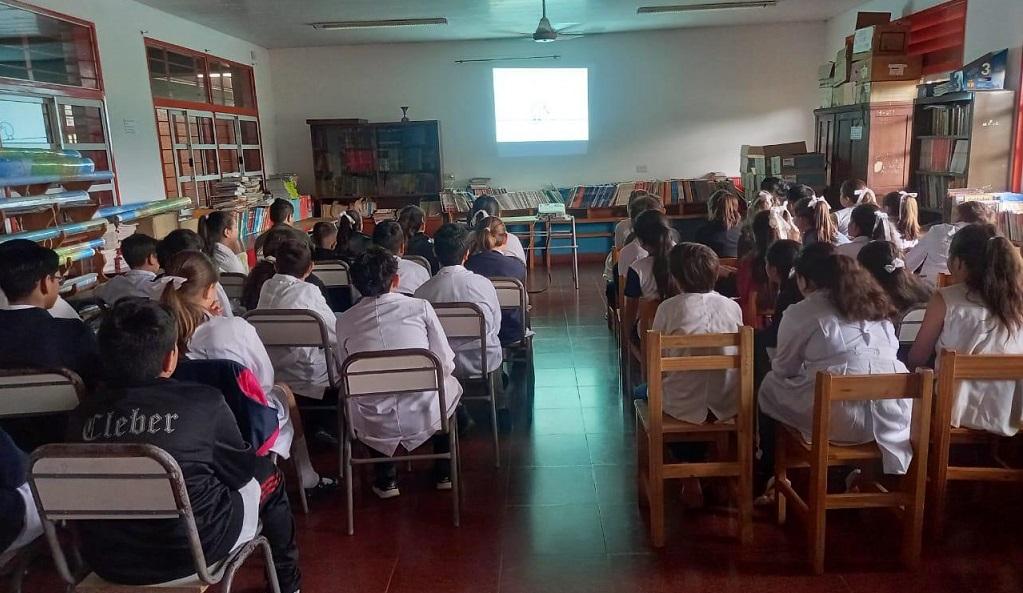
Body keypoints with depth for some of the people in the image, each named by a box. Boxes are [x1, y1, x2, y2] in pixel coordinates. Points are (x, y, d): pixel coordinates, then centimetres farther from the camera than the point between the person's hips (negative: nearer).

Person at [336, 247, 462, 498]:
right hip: (425, 416, -1)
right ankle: (444, 473, 35)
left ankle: (386, 479, 30)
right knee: (450, 384, 30)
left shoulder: (345, 320, 0)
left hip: (373, 426, 2)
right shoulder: (420, 307, -5)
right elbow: (446, 364, -1)